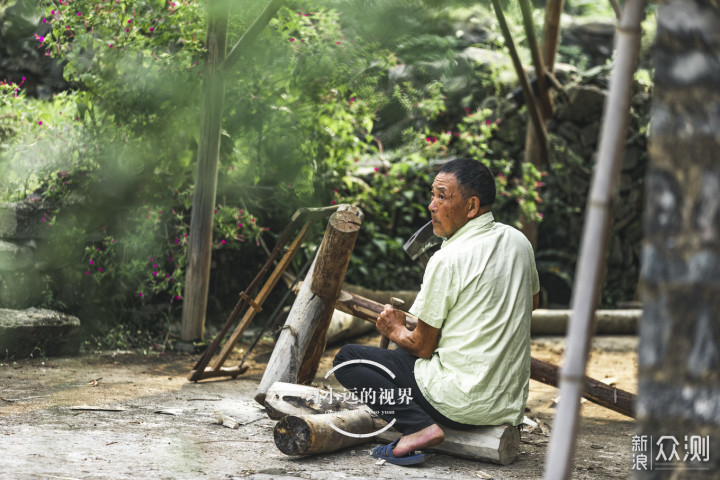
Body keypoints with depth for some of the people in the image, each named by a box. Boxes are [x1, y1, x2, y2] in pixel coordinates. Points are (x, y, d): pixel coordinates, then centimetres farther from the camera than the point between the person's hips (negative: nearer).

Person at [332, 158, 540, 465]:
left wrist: (395, 330, 11)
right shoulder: (518, 241, 4)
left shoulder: (448, 260, -18)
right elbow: (532, 302, 24)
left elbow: (422, 346, -9)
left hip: (462, 404, -8)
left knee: (347, 360, 2)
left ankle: (420, 427, -15)